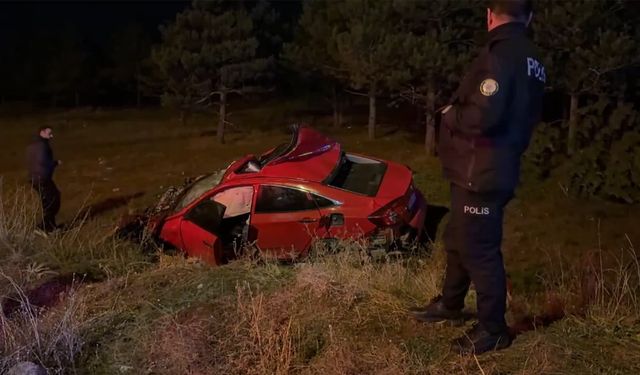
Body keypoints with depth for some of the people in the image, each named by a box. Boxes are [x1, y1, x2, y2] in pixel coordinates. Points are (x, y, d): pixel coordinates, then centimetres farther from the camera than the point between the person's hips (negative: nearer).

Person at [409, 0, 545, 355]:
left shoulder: (500, 53, -18)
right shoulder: (532, 61, 11)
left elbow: (483, 115, -28)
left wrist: (450, 115, -10)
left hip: (480, 174, -10)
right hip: (494, 169, 10)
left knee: (479, 249, 1)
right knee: (458, 240, 22)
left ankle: (492, 329, 14)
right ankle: (450, 303, 39)